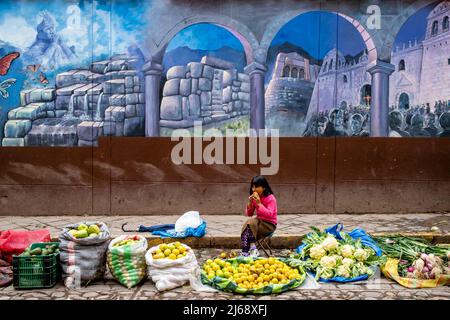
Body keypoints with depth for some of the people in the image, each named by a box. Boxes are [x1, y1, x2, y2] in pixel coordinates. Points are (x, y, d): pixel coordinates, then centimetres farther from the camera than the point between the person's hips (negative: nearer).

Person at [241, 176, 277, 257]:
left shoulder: (270, 198, -12)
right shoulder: (255, 198, 6)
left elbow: (269, 214, -24)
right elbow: (248, 214, 6)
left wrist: (259, 204, -27)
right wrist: (250, 203, -11)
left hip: (269, 224, -6)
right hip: (259, 221, 6)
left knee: (250, 223, -28)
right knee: (248, 223, -25)